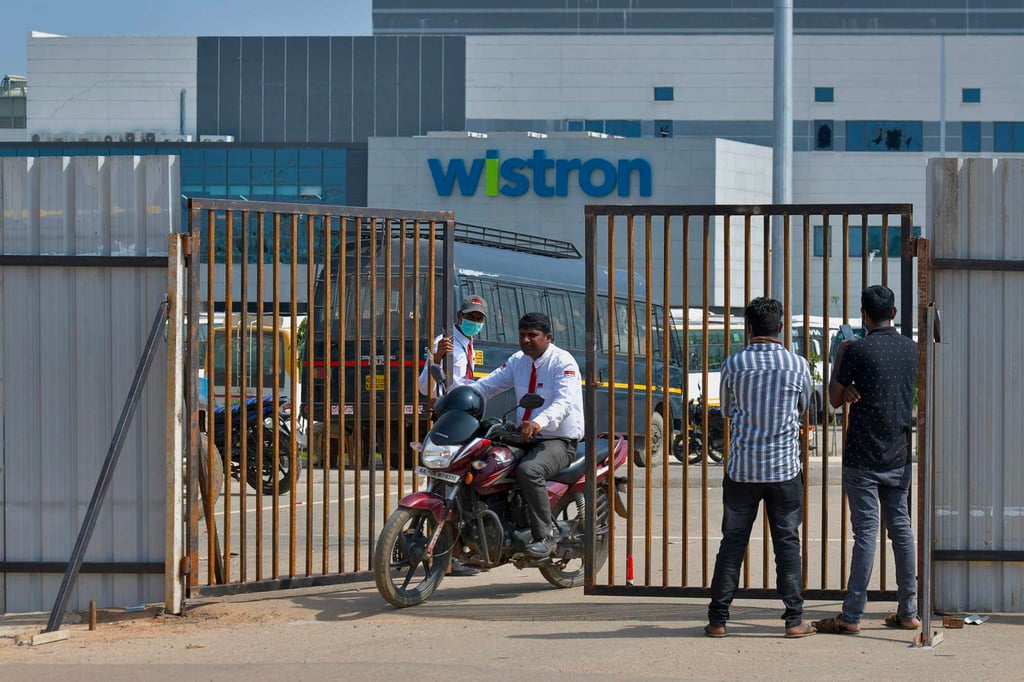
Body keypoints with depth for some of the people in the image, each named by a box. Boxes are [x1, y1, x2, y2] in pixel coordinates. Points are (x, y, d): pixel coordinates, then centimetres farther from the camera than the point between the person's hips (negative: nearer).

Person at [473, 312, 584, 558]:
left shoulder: (563, 362, -11)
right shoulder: (518, 361, 13)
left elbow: (564, 402, -26)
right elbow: (488, 385, 9)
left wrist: (539, 422, -46)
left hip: (560, 441, -8)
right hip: (526, 437, 8)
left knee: (528, 470, -35)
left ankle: (546, 535, -24)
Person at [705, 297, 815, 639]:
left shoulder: (733, 365, -4)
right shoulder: (798, 365, -3)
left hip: (742, 467, 0)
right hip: (785, 467, 0)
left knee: (732, 542, 6)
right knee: (787, 542, 7)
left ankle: (718, 619, 8)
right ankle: (794, 619, 6)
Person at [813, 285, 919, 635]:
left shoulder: (858, 350, -11)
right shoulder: (912, 349, 6)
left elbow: (835, 398, -2)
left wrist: (839, 356, 8)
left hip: (863, 457, -5)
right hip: (899, 457, 5)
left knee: (865, 531, -5)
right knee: (901, 528, 11)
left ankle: (851, 616, -2)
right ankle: (908, 612, 15)